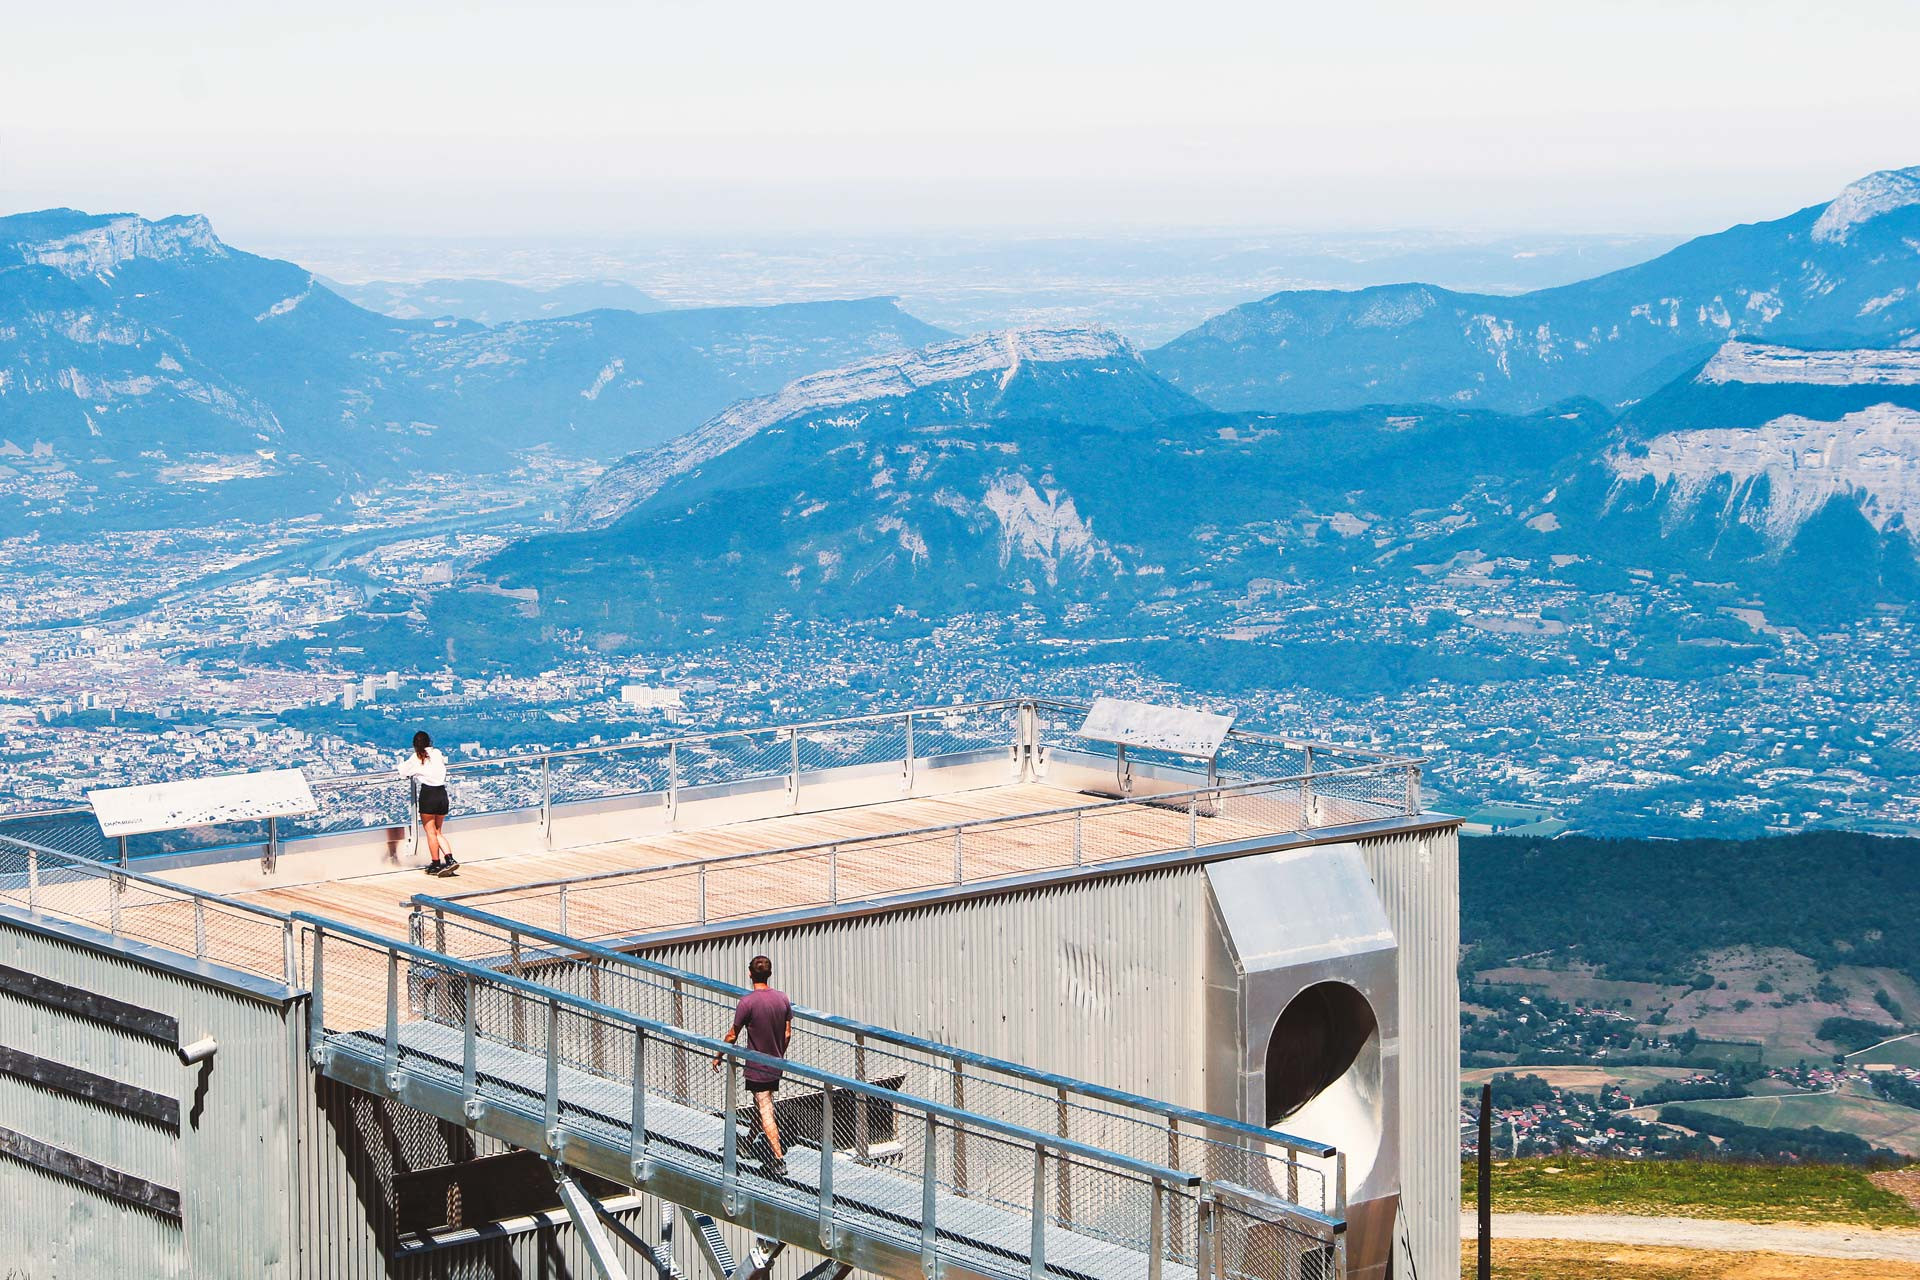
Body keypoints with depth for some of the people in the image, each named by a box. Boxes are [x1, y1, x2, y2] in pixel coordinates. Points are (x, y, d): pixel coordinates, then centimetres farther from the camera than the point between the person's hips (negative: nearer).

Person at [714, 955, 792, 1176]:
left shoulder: (748, 1002, -19)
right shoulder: (783, 999, -2)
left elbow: (733, 1036, -11)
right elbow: (787, 1034, 7)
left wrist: (718, 1056, 4)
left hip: (757, 1068, -6)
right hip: (776, 1066, 6)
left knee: (765, 1112, -5)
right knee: (763, 1106, 22)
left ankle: (779, 1159, -11)